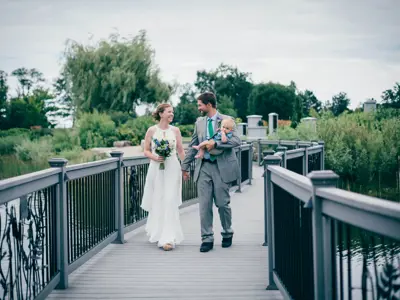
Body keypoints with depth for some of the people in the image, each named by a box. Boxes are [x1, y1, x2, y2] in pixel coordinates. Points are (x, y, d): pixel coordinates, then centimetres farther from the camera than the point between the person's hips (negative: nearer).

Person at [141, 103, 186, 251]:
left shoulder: (175, 130, 5)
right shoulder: (151, 130, 2)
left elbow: (181, 151, 9)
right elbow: (146, 150, 5)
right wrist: (155, 157, -13)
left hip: (172, 168, 0)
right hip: (156, 169, 0)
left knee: (170, 202, -9)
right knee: (157, 202, 7)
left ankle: (168, 238, -10)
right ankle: (157, 232, 27)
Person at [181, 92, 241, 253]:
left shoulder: (226, 120, -2)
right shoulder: (199, 122, 12)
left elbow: (236, 140, -13)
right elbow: (193, 146, 17)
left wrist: (215, 143, -21)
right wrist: (185, 166, 16)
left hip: (221, 167, -4)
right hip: (204, 167, 4)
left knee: (222, 203, 2)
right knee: (204, 205, -1)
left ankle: (227, 234, 24)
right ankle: (207, 238, 6)